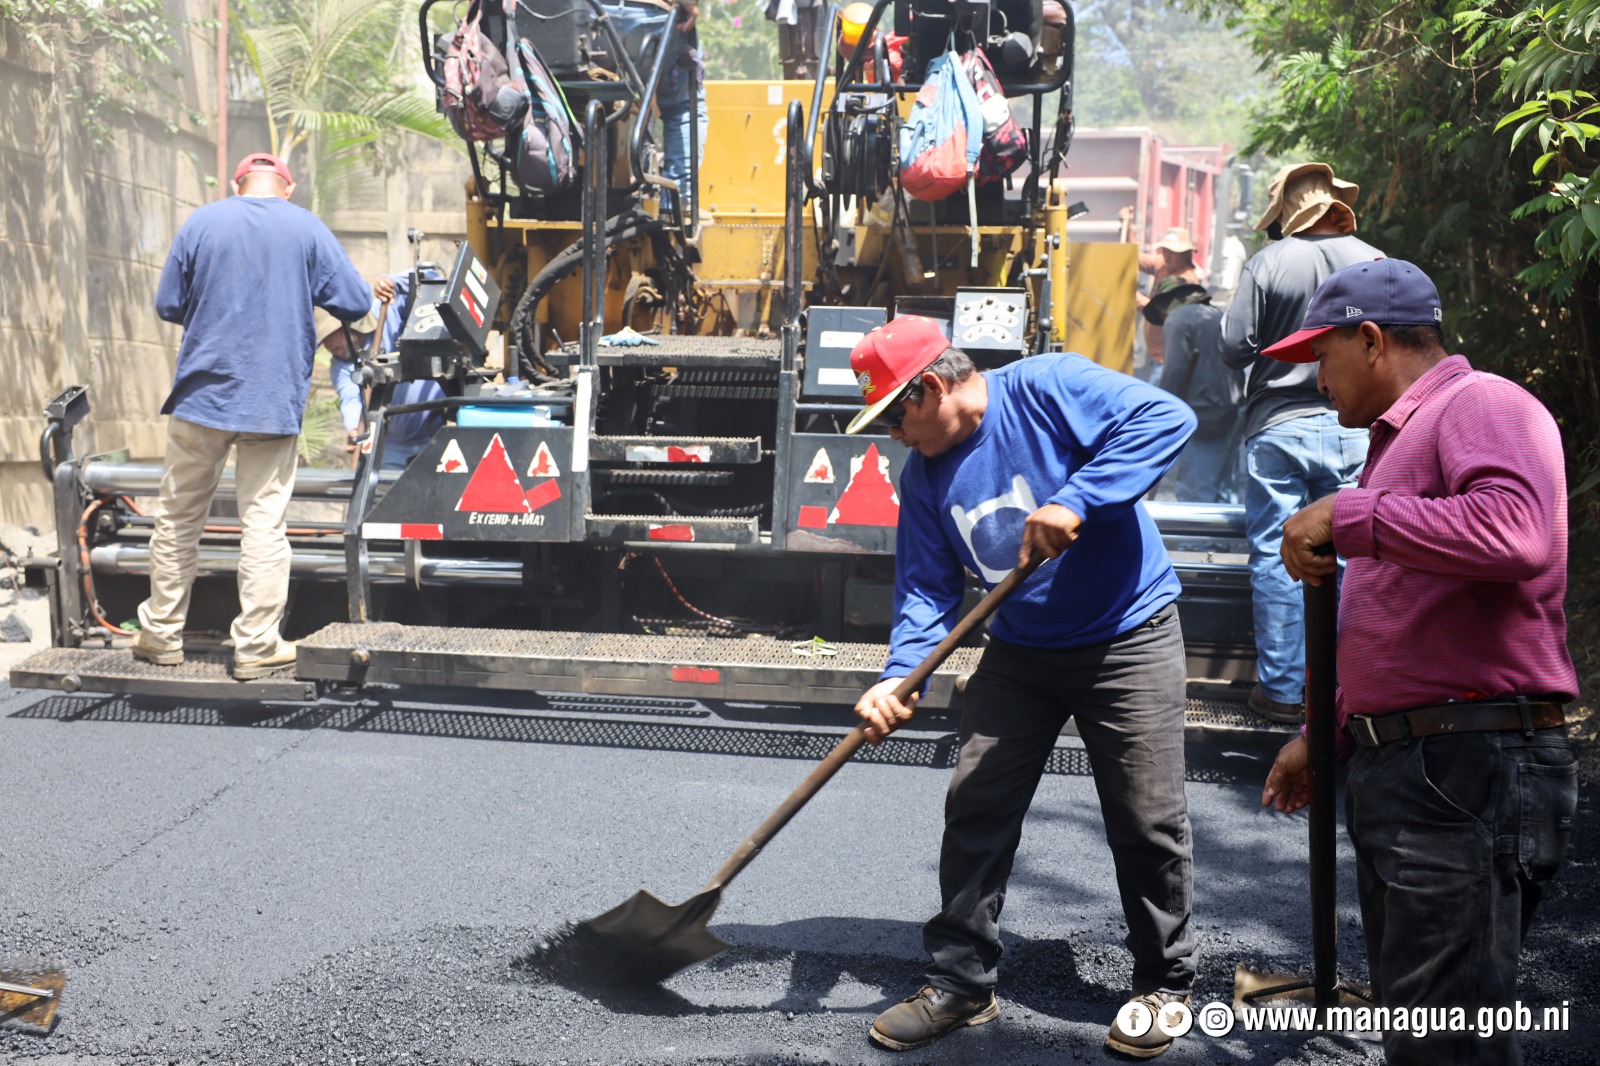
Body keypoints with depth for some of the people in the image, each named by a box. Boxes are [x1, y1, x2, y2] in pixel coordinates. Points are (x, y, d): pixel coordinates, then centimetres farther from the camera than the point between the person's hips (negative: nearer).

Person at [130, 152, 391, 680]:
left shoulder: (201, 222, 3)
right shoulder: (307, 229, -1)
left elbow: (168, 305, 6)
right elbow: (356, 303, -1)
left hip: (203, 393, 1)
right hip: (274, 399, -1)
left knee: (179, 517, 13)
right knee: (264, 523, 2)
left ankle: (162, 635, 20)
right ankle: (257, 646, 3)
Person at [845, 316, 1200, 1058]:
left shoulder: (1048, 388, -17)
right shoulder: (924, 475, 1)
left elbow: (1166, 418, -26)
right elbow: (926, 590, -1)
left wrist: (1076, 501, -34)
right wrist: (900, 678, -18)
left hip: (1129, 638, -5)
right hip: (1020, 651, 6)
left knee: (1148, 822, 2)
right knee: (975, 810, 3)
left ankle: (1164, 982, 23)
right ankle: (961, 981, 18)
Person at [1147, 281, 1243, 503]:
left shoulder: (1177, 319, -4)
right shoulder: (1219, 316, 20)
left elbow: (1175, 372, -12)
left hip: (1204, 417, -8)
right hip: (1233, 415, 8)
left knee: (1194, 495, -7)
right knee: (1225, 495, 11)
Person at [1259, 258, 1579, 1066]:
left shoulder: (1482, 405, -7)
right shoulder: (1400, 438, 24)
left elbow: (1520, 534, -30)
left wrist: (1349, 515, -21)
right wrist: (1325, 733, 30)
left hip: (1471, 770, -10)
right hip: (1395, 770, 11)